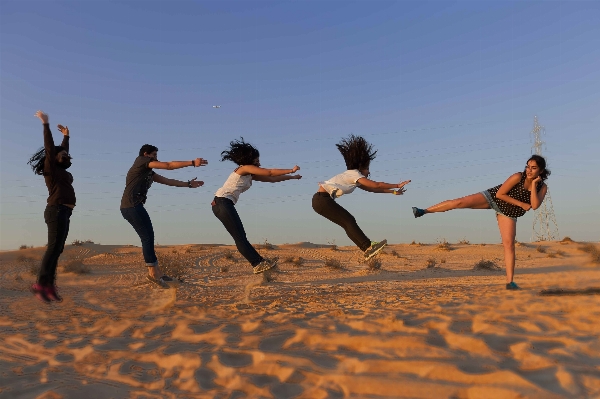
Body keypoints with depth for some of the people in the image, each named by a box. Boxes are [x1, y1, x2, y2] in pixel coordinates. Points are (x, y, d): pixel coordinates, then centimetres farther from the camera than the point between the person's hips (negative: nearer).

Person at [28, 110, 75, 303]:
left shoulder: (61, 171, 21)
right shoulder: (51, 168, 1)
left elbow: (63, 151, 35)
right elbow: (49, 147, -6)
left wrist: (66, 136, 42)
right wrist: (45, 124, -5)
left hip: (63, 213, 9)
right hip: (57, 210, -9)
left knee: (57, 249, 3)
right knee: (54, 247, -14)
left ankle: (49, 284, 2)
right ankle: (40, 284, -15)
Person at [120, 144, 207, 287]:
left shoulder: (148, 172, 23)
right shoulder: (141, 161, -1)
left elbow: (168, 181, 25)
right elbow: (168, 166, -7)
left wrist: (188, 184, 23)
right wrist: (192, 163, -9)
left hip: (133, 207, 9)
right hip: (132, 206, -9)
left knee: (148, 237, 9)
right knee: (148, 237, -9)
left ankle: (156, 272, 12)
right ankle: (153, 273, -5)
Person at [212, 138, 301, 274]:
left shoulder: (251, 175, 20)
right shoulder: (245, 168, -5)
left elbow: (271, 179, 21)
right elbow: (270, 172, -7)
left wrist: (292, 177, 22)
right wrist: (291, 170, 0)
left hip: (224, 204, 10)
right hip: (222, 202, -10)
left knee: (240, 237, 5)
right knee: (240, 237, -11)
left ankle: (259, 262, 5)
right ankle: (258, 264, -13)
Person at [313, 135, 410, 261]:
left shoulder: (353, 177, 18)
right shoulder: (354, 174, -9)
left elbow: (371, 189, 22)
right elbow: (376, 185, -14)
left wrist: (393, 192, 21)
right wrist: (397, 185, -7)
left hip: (322, 200, 9)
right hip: (321, 199, -9)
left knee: (348, 222, 6)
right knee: (348, 221, -11)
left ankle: (367, 249, 6)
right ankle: (368, 247, -10)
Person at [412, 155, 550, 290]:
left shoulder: (542, 187, -8)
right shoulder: (518, 177, -18)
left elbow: (535, 205, -23)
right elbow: (499, 194, -17)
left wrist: (533, 184, -27)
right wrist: (521, 204, -16)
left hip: (509, 213, 3)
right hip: (492, 197, -3)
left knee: (509, 244, -5)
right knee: (460, 202, -23)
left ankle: (510, 281, 3)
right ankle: (424, 211, -15)